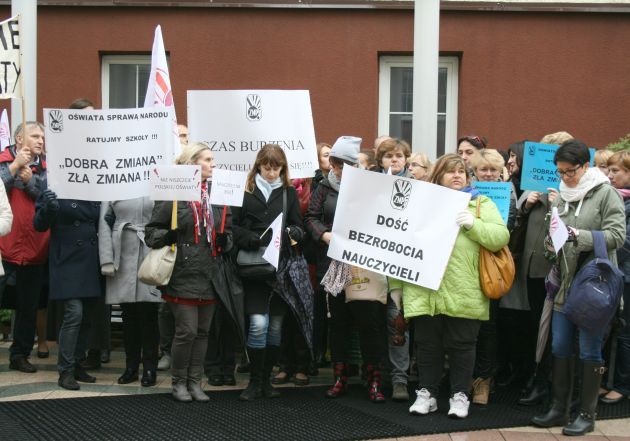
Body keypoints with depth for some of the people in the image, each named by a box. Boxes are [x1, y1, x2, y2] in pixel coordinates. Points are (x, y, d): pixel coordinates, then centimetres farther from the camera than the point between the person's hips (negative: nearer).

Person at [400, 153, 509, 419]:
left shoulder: (480, 203, 9)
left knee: (461, 345, 4)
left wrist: (473, 224, -17)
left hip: (463, 292, -2)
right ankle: (426, 393, 18)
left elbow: (500, 237, -3)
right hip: (425, 290, 2)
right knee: (428, 344, 8)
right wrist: (397, 282, 6)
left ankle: (460, 396, 14)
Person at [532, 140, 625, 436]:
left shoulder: (605, 193, -7)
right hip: (565, 284, 6)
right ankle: (559, 409, 20)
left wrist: (578, 236, -23)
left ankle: (586, 414, 10)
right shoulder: (560, 197, 11)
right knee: (560, 348, 10)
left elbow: (617, 235, -15)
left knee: (589, 351, 0)